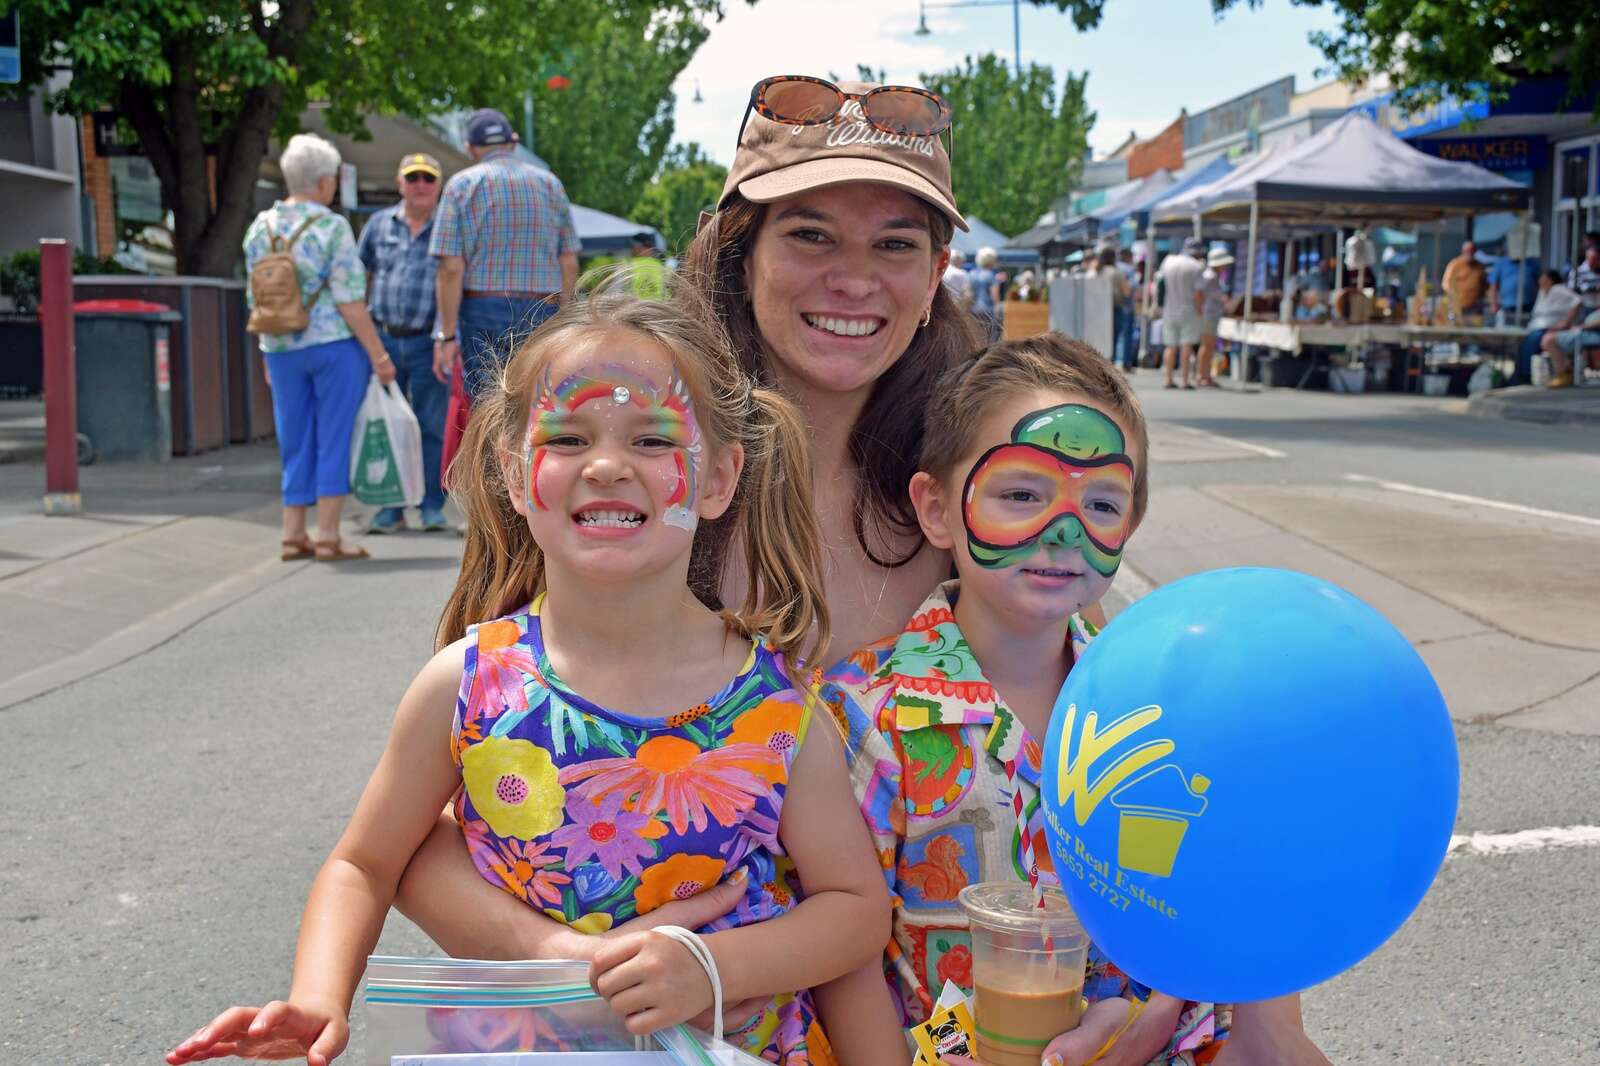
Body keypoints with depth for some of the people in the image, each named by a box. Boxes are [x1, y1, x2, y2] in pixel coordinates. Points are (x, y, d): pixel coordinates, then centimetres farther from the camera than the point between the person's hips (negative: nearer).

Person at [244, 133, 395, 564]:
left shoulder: (260, 227, 7)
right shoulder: (332, 227, -11)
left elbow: (256, 298, 12)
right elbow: (349, 300, -14)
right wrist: (378, 354, -11)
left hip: (281, 347, 6)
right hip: (335, 343, -5)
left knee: (296, 440, 13)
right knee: (335, 437, 1)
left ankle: (293, 535, 16)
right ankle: (328, 537, 1)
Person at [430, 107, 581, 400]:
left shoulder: (461, 185, 2)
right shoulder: (550, 183, 9)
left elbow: (452, 269, -7)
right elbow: (569, 264, 7)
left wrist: (446, 335, -5)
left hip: (483, 311, -2)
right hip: (542, 312, 2)